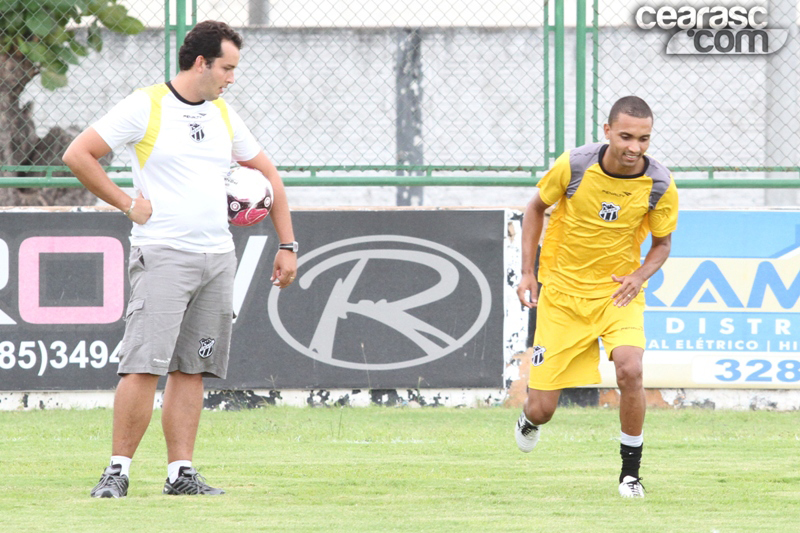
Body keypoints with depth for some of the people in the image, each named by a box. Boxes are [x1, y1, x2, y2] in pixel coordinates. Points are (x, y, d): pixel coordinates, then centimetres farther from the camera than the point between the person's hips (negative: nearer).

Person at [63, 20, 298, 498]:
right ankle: (118, 471, -8)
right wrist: (127, 204, -6)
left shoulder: (223, 115, 14)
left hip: (218, 257, 6)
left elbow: (268, 174, 24)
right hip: (163, 256, -6)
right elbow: (78, 155, -4)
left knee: (192, 370, 5)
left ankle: (181, 472, 6)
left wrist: (287, 245, 19)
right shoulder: (145, 107, -4)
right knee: (144, 367, -13)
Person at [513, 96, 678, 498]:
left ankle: (630, 472, -8)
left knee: (630, 370, -29)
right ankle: (529, 419, 41)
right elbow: (536, 208, 2)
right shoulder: (574, 165, -17)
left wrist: (639, 276, -17)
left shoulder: (660, 185, -14)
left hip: (619, 292, 0)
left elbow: (662, 243, 3)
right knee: (542, 410, -1)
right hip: (562, 291, 0)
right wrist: (527, 272, -2)